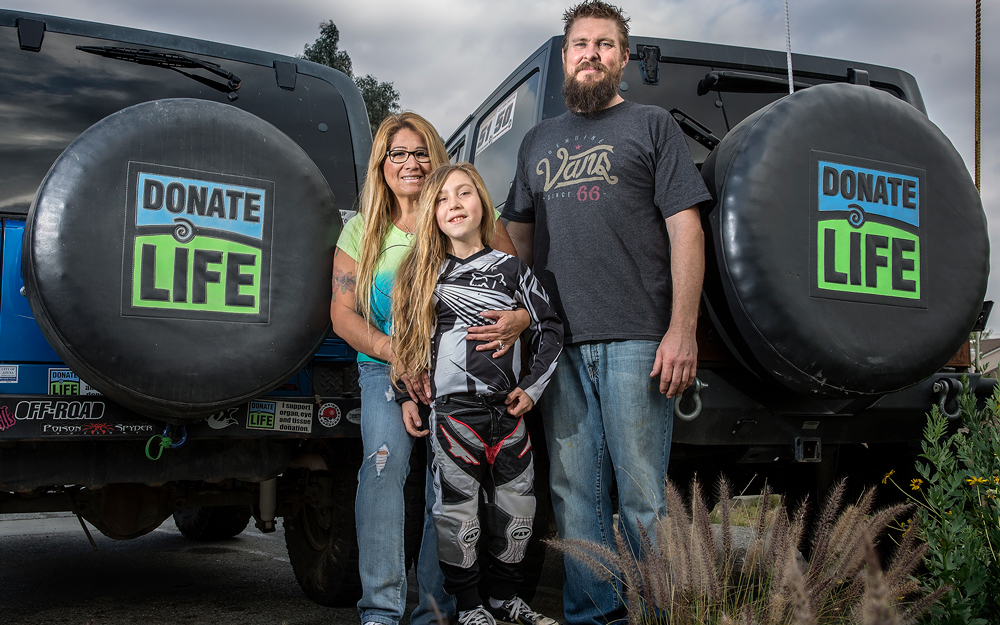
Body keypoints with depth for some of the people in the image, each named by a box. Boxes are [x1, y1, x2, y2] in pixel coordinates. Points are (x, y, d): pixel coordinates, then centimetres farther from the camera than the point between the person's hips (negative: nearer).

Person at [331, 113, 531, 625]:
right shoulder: (362, 231, 9)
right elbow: (342, 313, 4)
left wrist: (518, 319, -23)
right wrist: (395, 352, -14)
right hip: (386, 370, 0)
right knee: (383, 462, -22)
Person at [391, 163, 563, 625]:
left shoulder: (511, 269, 6)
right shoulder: (423, 272, 6)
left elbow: (550, 328, 10)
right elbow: (403, 337, 11)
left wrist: (532, 387, 2)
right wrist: (405, 396, 5)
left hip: (507, 411, 2)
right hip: (451, 410, -2)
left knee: (515, 507, 7)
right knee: (457, 506, 0)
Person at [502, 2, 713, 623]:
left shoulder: (652, 125, 10)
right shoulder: (538, 140, 23)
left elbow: (686, 231, 1)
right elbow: (520, 237, 25)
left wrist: (682, 330, -9)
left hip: (635, 339, -4)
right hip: (558, 342, 4)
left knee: (643, 495, -2)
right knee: (574, 494, 6)